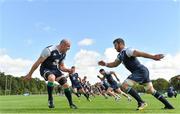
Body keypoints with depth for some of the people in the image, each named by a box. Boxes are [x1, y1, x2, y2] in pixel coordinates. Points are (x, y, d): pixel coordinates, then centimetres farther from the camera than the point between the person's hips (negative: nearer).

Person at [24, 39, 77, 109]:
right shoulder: (49, 50, -23)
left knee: (66, 85, -3)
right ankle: (50, 99, -21)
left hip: (55, 70, 7)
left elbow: (61, 66, 15)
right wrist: (30, 74, -15)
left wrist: (68, 70, -7)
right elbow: (38, 63, -19)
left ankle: (71, 104, 16)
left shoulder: (63, 54, 2)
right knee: (52, 78, -39)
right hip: (46, 69, -7)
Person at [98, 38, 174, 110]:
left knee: (125, 86, -13)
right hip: (142, 72, 10)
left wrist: (153, 57, -38)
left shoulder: (127, 51, -12)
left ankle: (141, 102, -8)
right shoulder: (120, 55, 18)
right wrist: (105, 64, 8)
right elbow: (114, 64, 26)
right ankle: (168, 105, 24)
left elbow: (140, 53, -26)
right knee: (151, 90, 17)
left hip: (140, 71, -10)